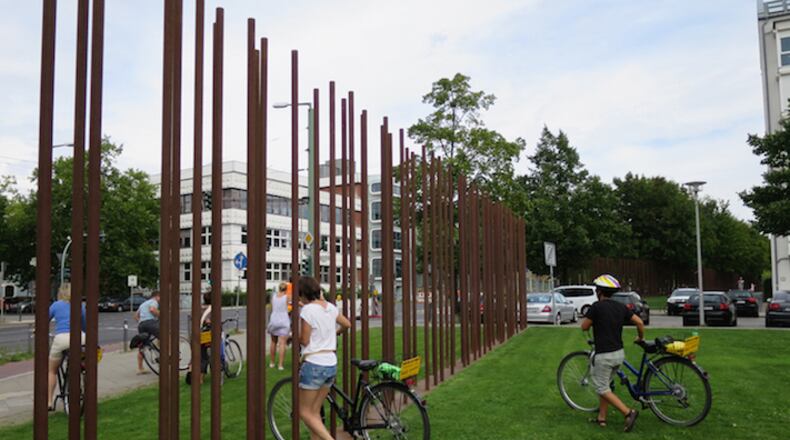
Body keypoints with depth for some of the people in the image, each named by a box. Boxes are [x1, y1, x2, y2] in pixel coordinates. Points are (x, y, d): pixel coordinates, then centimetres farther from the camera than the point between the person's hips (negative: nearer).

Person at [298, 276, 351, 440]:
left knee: (304, 412, 5)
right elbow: (347, 324, 23)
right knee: (314, 411, 15)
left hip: (314, 364, -7)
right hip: (331, 364, 7)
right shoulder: (330, 307, 7)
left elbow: (304, 340, -12)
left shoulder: (307, 309, -14)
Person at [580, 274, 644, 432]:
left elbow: (584, 327, -7)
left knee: (602, 388, 3)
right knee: (605, 385, 19)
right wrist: (641, 338, 22)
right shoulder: (620, 307, 4)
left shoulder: (597, 306, -14)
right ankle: (601, 418, 22)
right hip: (618, 353, 7)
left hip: (604, 355, -7)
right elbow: (639, 322, 4)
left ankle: (628, 412, -9)